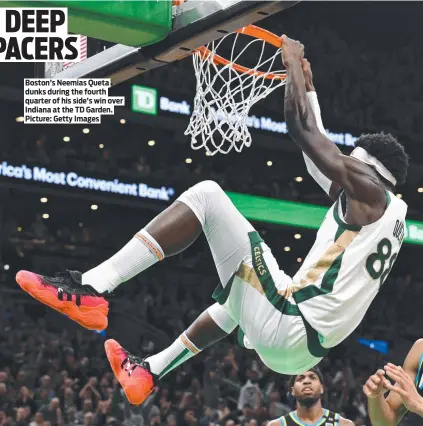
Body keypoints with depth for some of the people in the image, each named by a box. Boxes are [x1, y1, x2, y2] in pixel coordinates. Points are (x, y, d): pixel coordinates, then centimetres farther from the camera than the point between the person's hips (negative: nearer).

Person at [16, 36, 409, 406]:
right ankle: (149, 372, 46)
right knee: (240, 292, 44)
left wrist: (293, 64, 10)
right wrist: (308, 83, 41)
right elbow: (319, 151, 36)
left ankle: (89, 289, -18)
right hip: (303, 349, 10)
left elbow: (301, 127, -6)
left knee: (206, 194, -8)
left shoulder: (368, 189, -2)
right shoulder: (391, 213, 24)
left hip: (284, 331, -10)